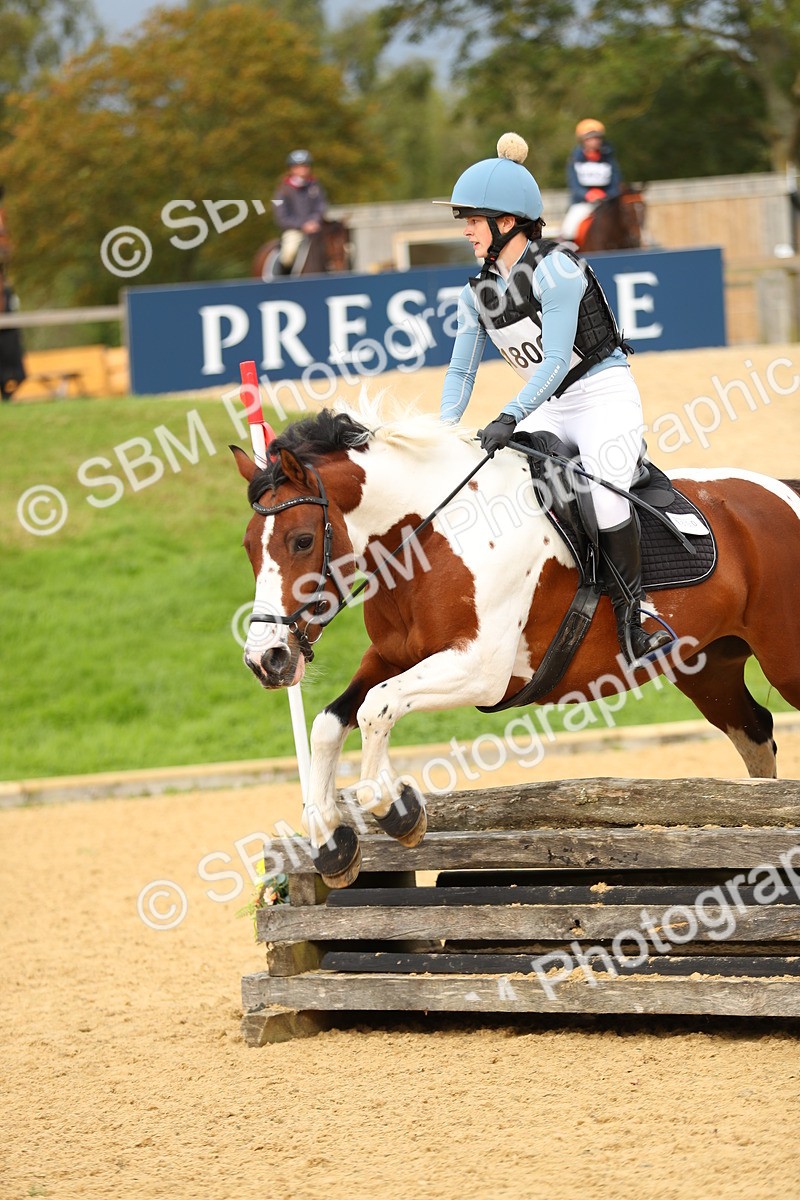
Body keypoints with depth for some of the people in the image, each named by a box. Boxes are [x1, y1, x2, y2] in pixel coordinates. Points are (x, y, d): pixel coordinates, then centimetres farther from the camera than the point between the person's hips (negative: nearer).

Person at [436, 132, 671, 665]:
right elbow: (461, 371, 7)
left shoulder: (555, 268, -17)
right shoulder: (478, 291, 6)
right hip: (550, 410, 8)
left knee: (603, 493, -29)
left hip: (606, 395, -8)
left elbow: (557, 360, -24)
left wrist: (510, 418, -34)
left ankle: (632, 621, -19)